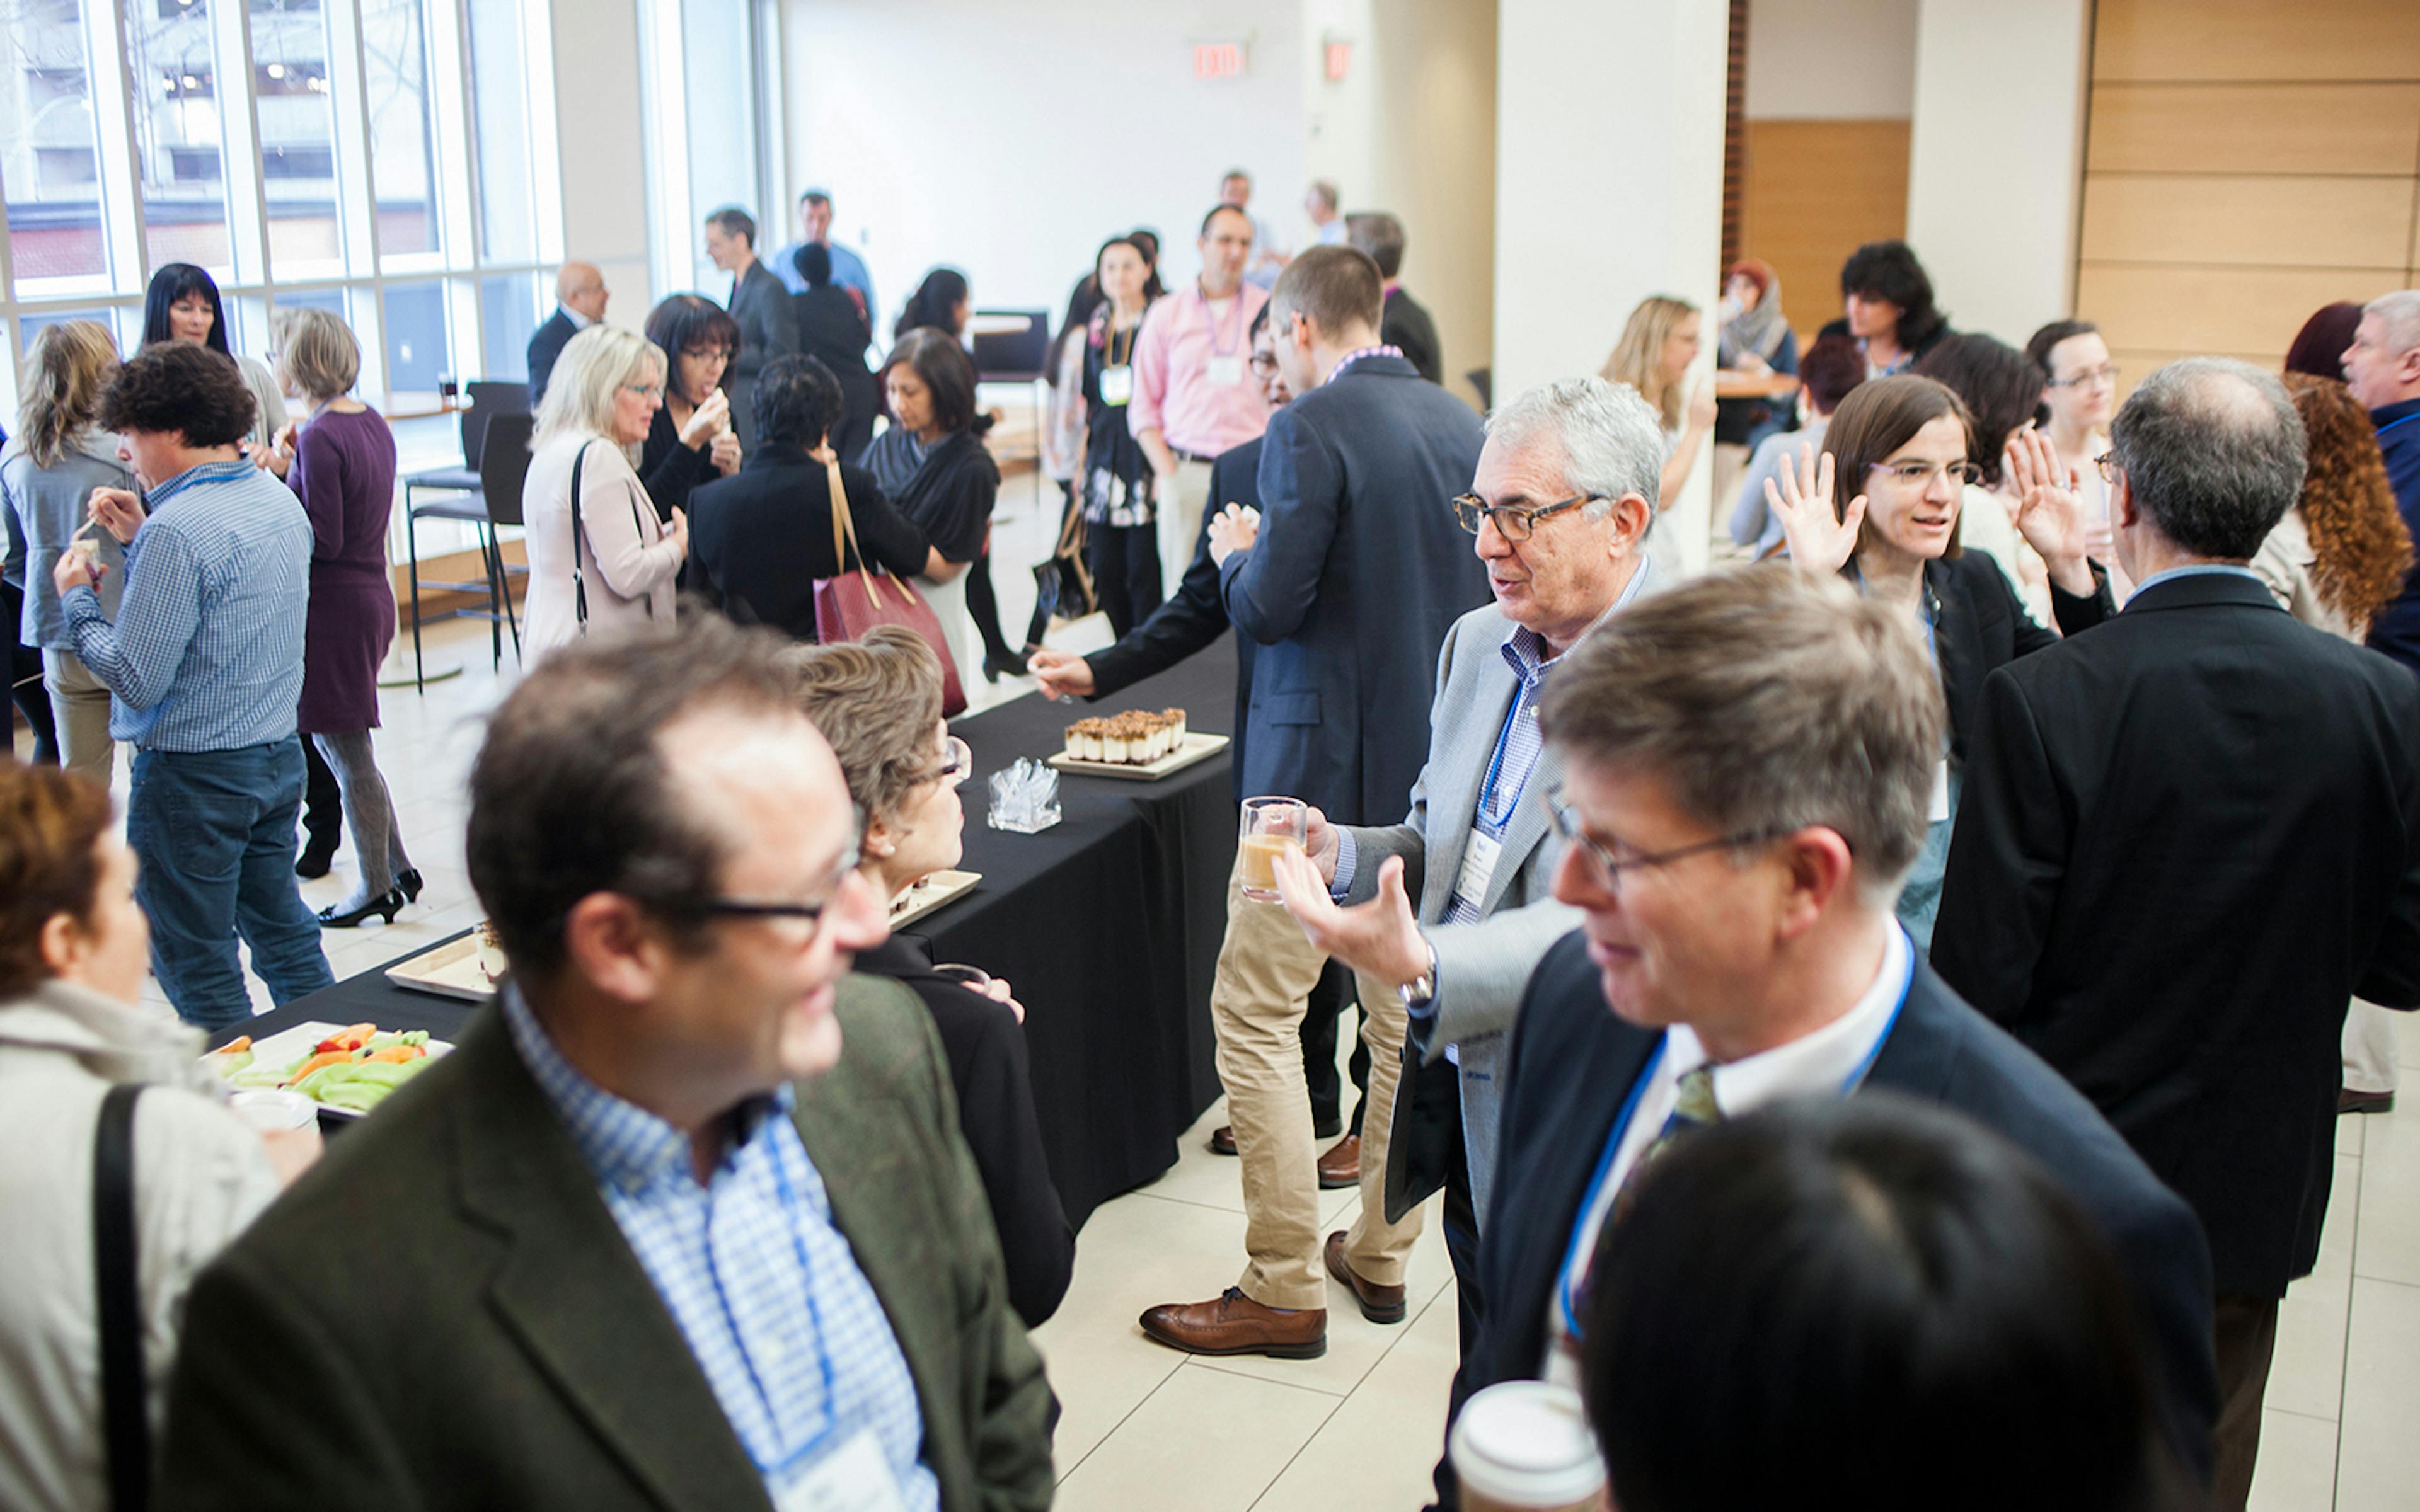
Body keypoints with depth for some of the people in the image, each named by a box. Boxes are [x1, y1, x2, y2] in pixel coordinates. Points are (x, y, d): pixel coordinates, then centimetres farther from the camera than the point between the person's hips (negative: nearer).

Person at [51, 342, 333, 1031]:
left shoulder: (177, 530, -22)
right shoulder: (279, 502, 4)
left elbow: (137, 680, -20)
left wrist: (78, 598, -7)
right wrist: (140, 541, 11)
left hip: (193, 774, -8)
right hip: (279, 755, 8)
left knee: (198, 968, 5)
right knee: (284, 934, 19)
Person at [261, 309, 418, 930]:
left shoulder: (320, 436, -19)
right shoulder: (370, 421, 8)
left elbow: (323, 541, -20)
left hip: (335, 606, -9)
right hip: (372, 594, 9)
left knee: (348, 753, 3)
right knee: (345, 748, 19)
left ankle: (376, 887, 14)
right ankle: (396, 868, 25)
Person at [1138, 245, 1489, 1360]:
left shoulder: (1311, 427, -14)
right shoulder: (1464, 424, 7)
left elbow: (1269, 607, -18)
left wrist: (1236, 553, 4)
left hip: (1323, 765, -8)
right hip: (1434, 761, 8)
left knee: (1256, 1015, 0)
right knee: (1403, 1006, 18)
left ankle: (1285, 1289, 3)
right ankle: (1384, 1246, 29)